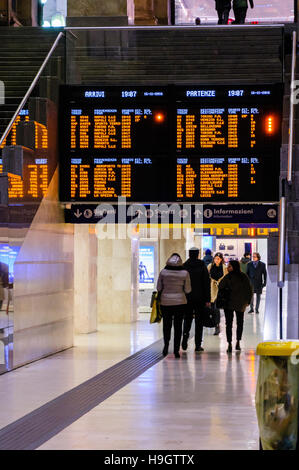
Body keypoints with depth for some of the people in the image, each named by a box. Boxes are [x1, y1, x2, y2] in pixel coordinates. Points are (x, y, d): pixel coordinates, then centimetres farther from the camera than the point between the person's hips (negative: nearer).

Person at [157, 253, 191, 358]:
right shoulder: (185, 273, -5)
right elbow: (188, 290, -2)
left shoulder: (163, 272, -4)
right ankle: (176, 350, 5)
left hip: (165, 302, 0)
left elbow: (159, 288, 2)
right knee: (178, 326, 7)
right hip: (180, 302, 0)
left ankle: (166, 344, -6)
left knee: (166, 325, 14)